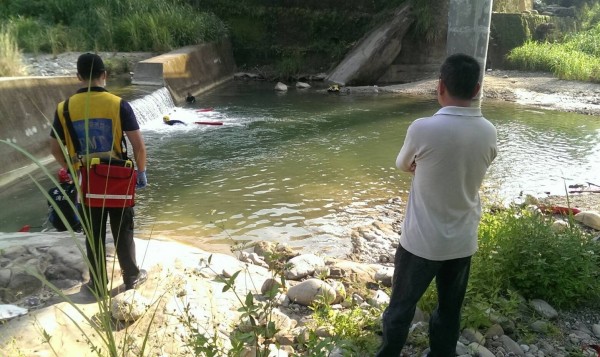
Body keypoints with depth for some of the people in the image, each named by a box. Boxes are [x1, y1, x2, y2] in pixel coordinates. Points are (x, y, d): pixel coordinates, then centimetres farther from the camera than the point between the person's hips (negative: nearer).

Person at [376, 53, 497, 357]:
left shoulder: (423, 128, -20)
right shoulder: (488, 132, -6)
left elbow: (403, 166, -1)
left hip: (422, 240, -4)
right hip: (463, 241, 4)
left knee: (401, 307, 15)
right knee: (449, 311, 19)